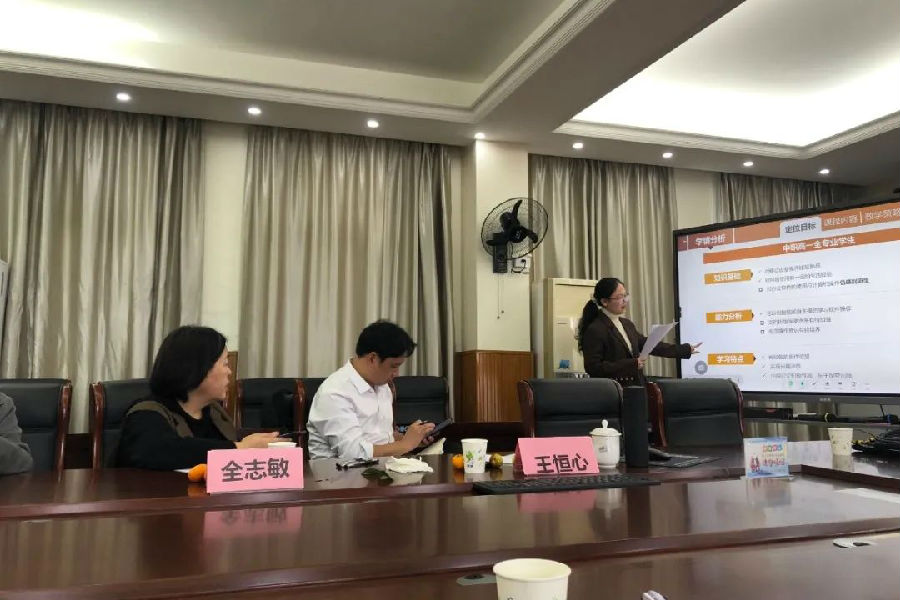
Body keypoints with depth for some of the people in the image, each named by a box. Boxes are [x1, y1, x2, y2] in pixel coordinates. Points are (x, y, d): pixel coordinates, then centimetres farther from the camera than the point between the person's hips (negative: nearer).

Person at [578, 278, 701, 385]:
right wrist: (631, 364, -19)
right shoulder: (595, 330, -13)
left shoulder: (626, 324, 13)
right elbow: (593, 368, -18)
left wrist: (687, 349, 17)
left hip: (634, 388, 7)